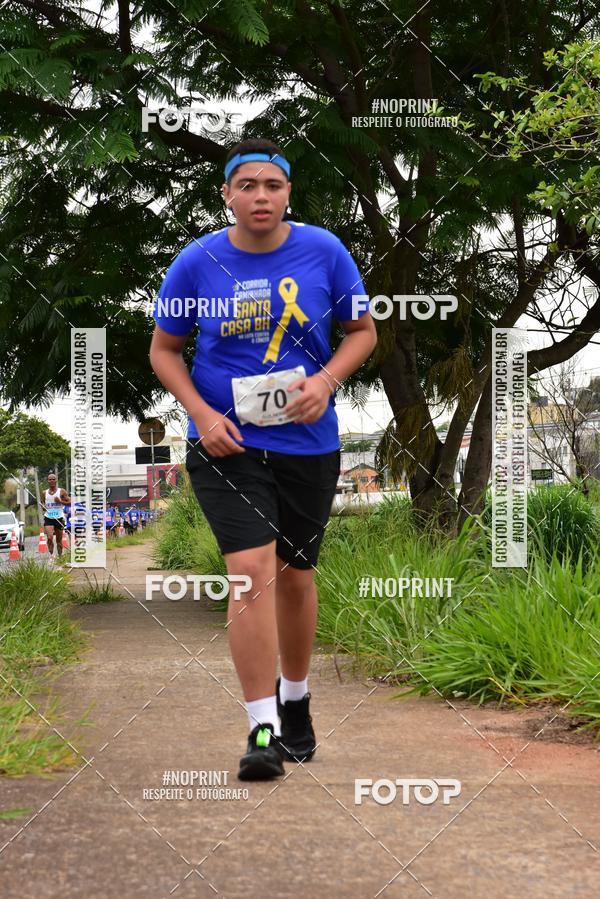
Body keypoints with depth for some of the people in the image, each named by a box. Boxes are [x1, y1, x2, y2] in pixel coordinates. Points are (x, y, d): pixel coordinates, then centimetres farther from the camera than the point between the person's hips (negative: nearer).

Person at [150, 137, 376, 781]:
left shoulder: (324, 252, -3)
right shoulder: (197, 262, -5)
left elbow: (362, 331, 7)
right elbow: (163, 349, 6)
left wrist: (325, 380, -12)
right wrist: (202, 413, -9)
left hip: (308, 442, 2)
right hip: (226, 442, -2)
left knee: (295, 576, 14)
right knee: (253, 571, -16)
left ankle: (295, 700, 37)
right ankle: (263, 731, -12)